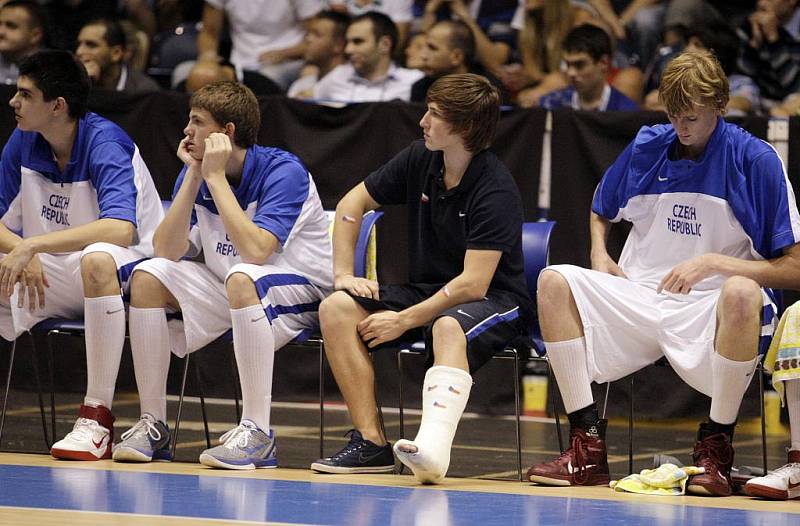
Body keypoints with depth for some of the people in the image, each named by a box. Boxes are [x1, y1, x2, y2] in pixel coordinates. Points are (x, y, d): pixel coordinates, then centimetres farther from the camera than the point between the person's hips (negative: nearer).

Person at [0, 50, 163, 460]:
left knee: (96, 259, -41)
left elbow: (120, 229, -36)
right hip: (49, 275, 6)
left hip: (128, 274, -6)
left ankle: (97, 417, -35)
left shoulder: (105, 143, -20)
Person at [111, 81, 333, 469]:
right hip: (226, 292, 7)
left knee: (241, 278, -38)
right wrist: (194, 176, -16)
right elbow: (167, 252, -11)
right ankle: (152, 426, -9)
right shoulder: (195, 174, -1)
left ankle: (257, 433, -37)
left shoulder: (284, 171, -19)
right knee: (148, 276, -11)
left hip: (302, 295, -7)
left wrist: (216, 178, -28)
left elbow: (255, 251, -33)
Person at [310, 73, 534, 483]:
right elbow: (353, 203, 15)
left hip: (494, 302, -7)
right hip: (427, 292, 7)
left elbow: (473, 283, -25)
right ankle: (370, 442, -24)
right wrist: (343, 274, 4)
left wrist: (405, 320, -22)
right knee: (336, 308, -16)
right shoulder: (420, 159, 1)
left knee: (448, 327, -42)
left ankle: (433, 445, -64)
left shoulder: (496, 191, -19)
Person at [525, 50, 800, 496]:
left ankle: (716, 448, -22)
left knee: (742, 293, -39)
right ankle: (589, 448, -19)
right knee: (555, 282, -17)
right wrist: (600, 256, 8)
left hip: (710, 312, -5)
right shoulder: (647, 147, 8)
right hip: (639, 300, 5)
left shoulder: (757, 160, -5)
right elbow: (601, 212, 29)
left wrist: (713, 263, -18)